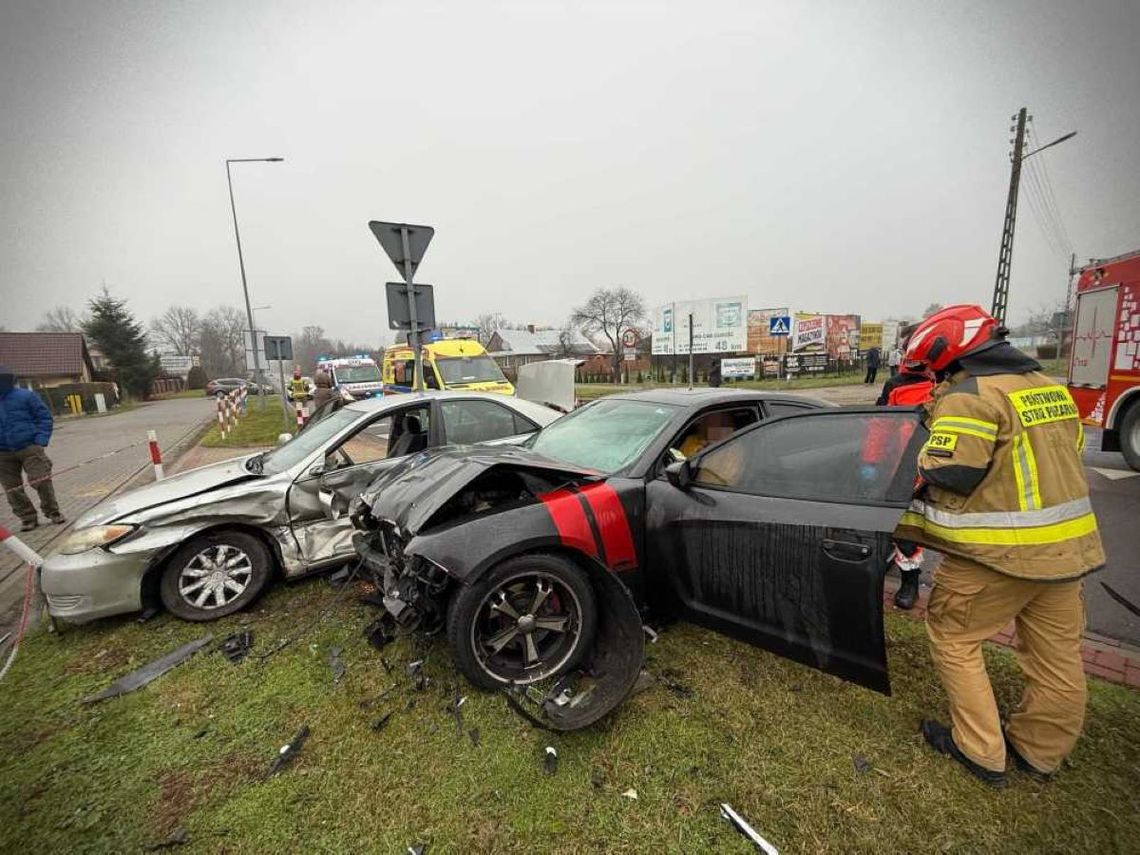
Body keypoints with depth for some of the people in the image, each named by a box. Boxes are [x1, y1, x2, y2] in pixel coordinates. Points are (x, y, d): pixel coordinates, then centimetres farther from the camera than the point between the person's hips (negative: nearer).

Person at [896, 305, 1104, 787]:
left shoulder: (968, 396, -18)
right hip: (1068, 544, 9)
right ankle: (1040, 751, 37)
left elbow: (946, 476, -23)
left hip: (998, 552, -8)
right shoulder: (1049, 387, 10)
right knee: (1058, 654, 18)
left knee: (953, 636, 10)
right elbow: (1068, 455, 18)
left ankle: (981, 752, 19)